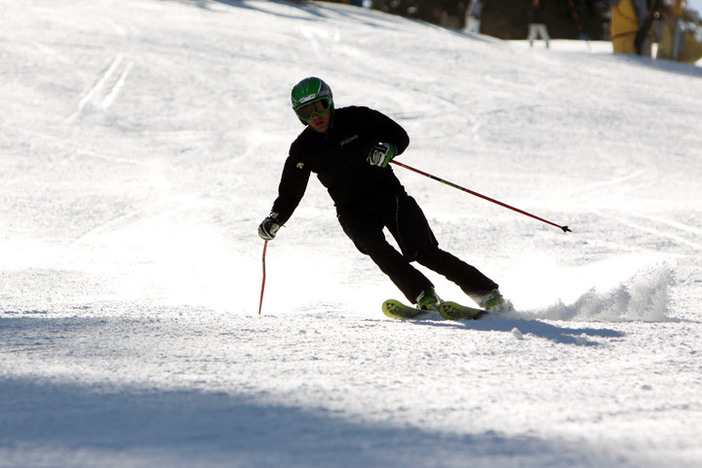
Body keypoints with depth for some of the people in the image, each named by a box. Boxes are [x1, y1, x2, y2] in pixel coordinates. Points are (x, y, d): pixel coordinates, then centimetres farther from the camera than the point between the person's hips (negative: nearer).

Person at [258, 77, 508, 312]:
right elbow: (289, 194, 5)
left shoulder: (356, 118, -4)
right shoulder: (303, 150, 1)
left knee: (423, 252, -15)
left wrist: (387, 147, -30)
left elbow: (400, 136, -7)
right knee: (374, 244, -30)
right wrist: (275, 220, -14)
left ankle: (488, 294, -10)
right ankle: (425, 297, -30)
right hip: (353, 211, 2)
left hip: (389, 195, -2)